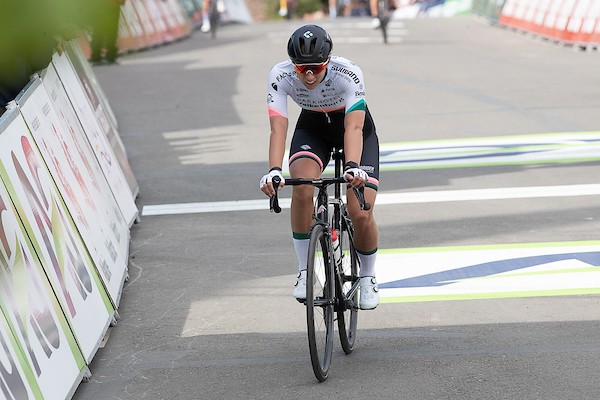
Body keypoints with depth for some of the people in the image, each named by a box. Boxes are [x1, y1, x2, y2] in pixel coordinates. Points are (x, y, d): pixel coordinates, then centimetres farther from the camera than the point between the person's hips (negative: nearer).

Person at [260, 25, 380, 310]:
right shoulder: (280, 76, -28)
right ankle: (305, 272, -13)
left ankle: (368, 277, 14)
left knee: (361, 215, -16)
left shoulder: (348, 74, -34)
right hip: (312, 128, 2)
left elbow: (354, 127, -43)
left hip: (357, 129, -2)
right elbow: (278, 128, -35)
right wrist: (274, 171, -51)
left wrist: (353, 167, -59)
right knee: (302, 188, -30)